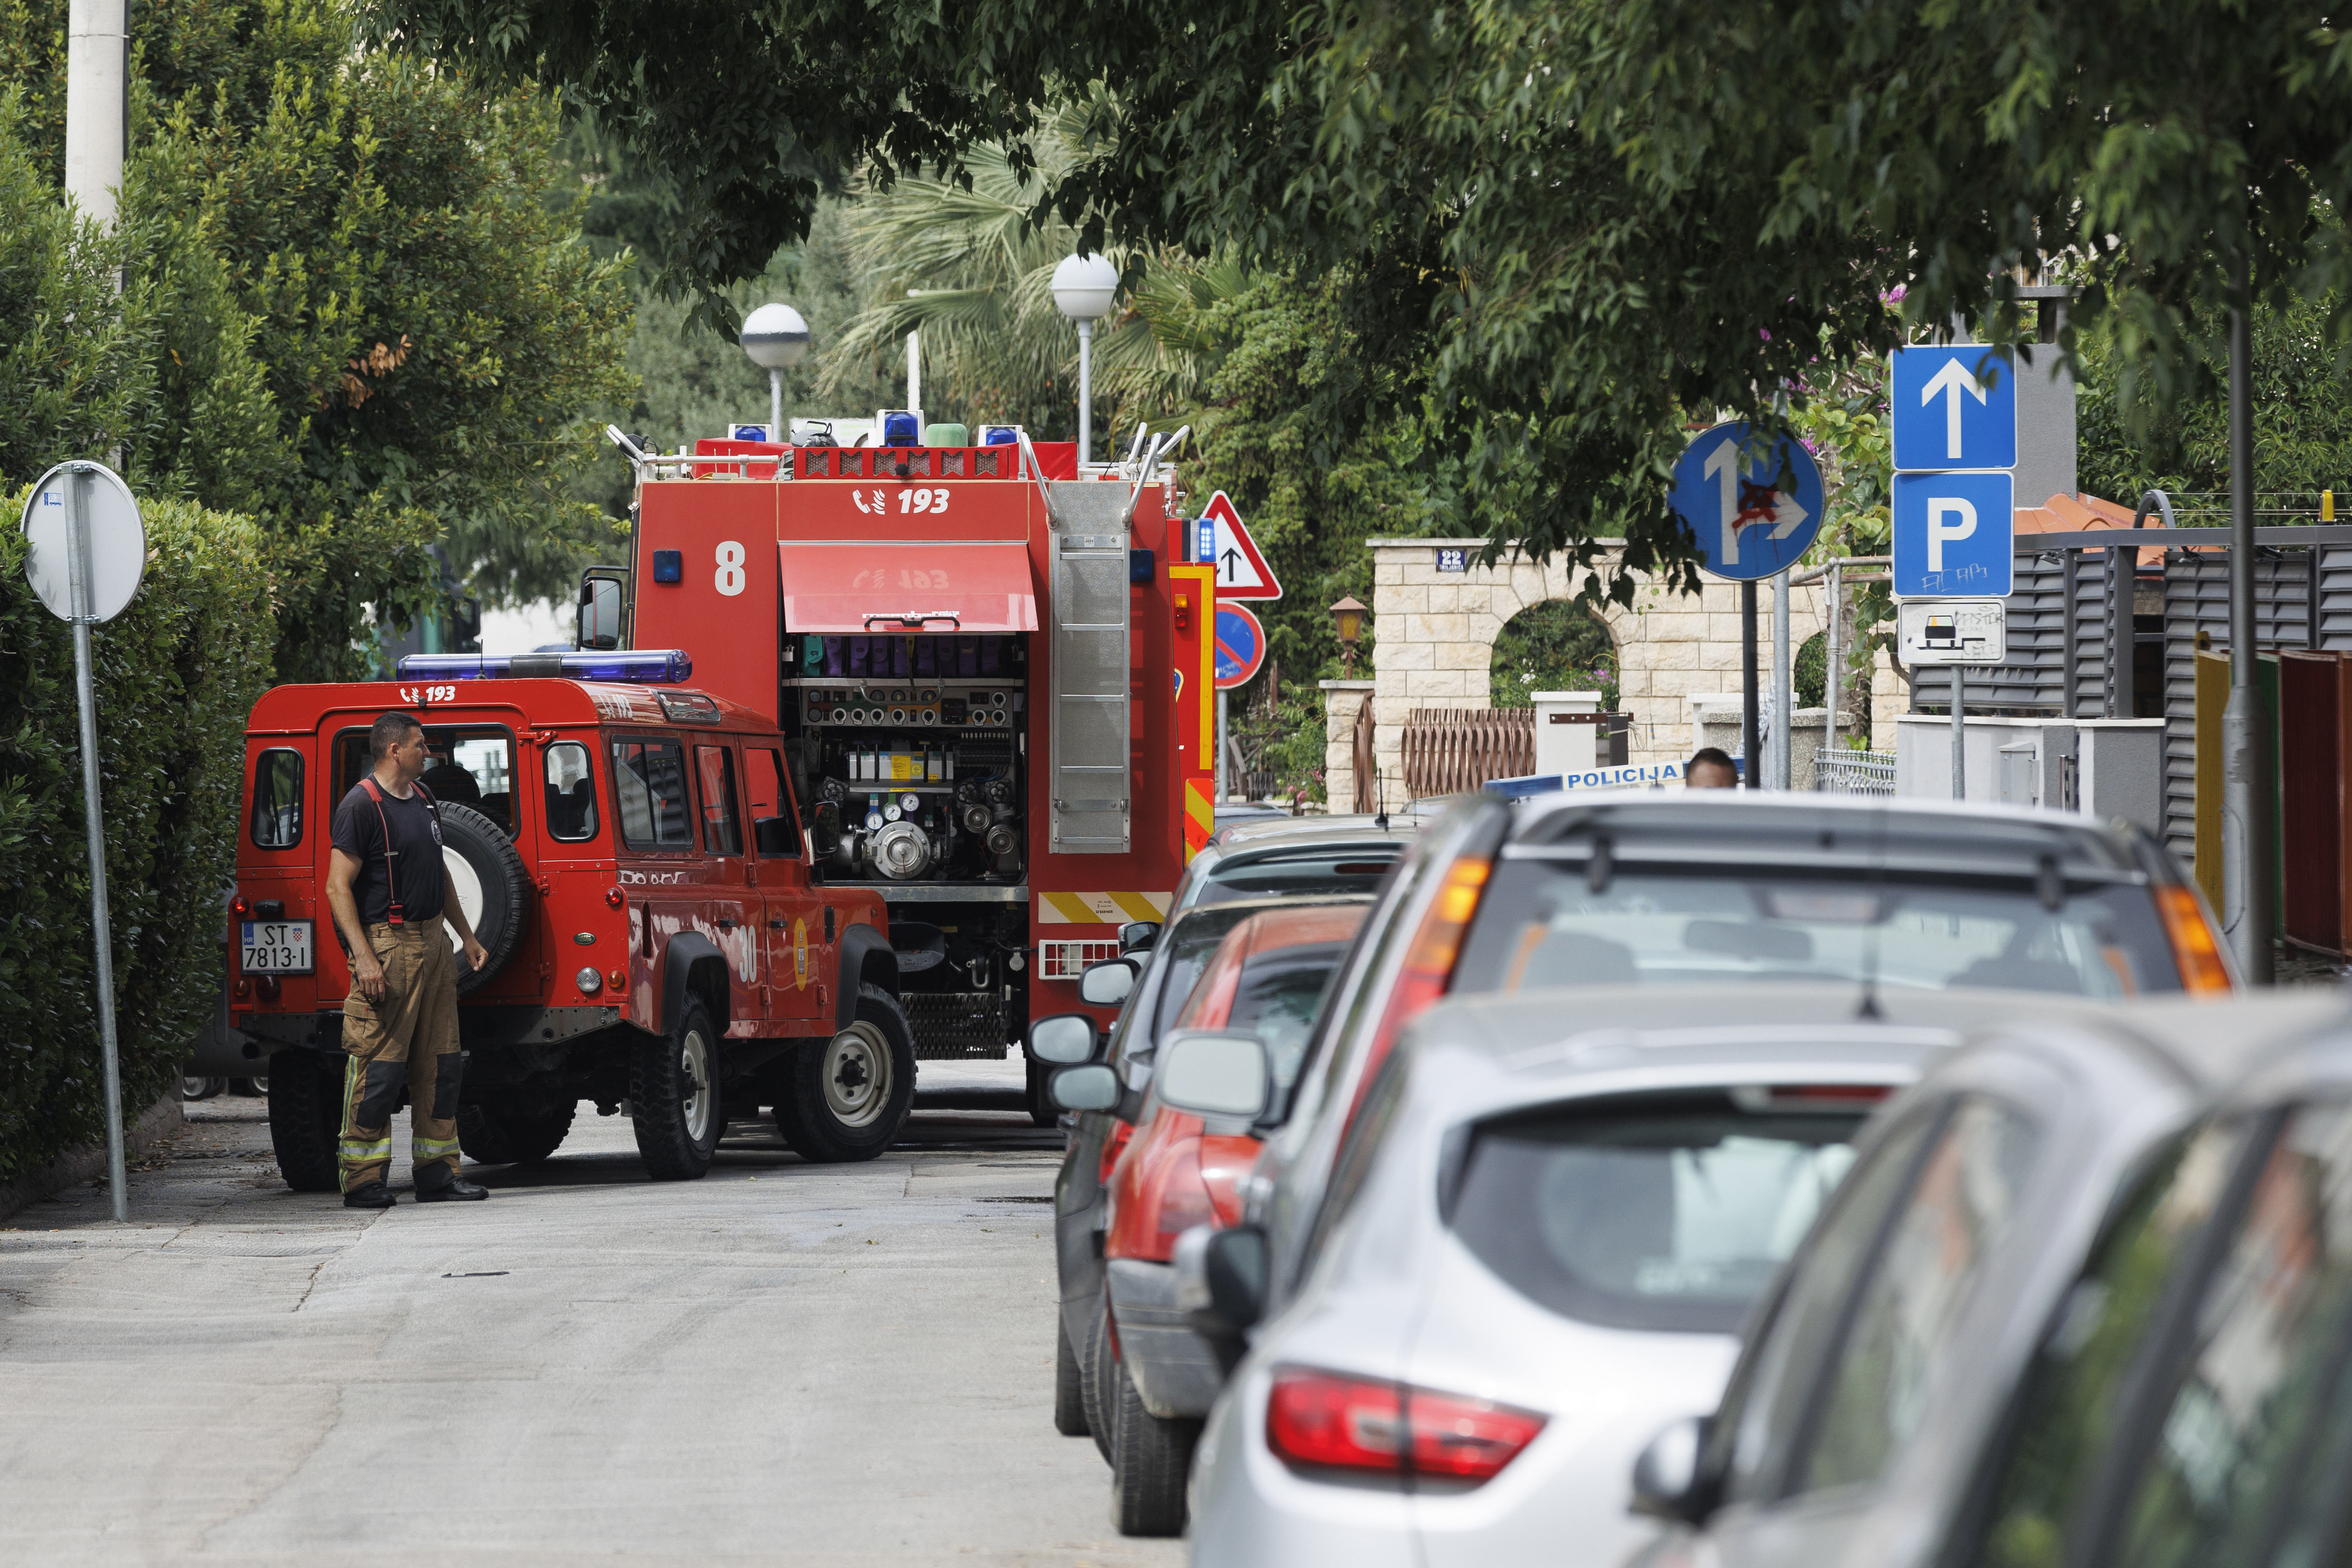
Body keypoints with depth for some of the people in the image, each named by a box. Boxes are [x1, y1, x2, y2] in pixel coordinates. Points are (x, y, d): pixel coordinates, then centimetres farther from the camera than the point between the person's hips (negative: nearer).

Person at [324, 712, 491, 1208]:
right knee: (378, 1066, -8)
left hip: (433, 940, 9)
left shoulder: (424, 800, 16)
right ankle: (363, 1180, -5)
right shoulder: (361, 806, -11)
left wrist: (466, 937, 26)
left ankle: (438, 1173, 15)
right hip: (387, 943, -9)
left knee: (440, 1063, 9)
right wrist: (363, 957, -23)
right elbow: (338, 887, -15)